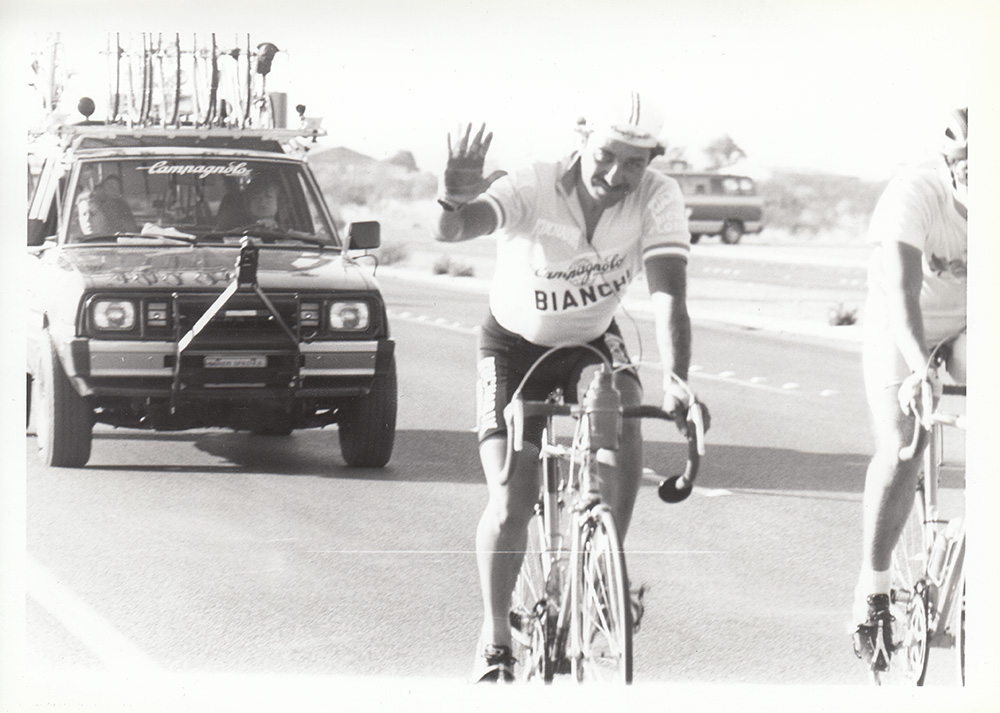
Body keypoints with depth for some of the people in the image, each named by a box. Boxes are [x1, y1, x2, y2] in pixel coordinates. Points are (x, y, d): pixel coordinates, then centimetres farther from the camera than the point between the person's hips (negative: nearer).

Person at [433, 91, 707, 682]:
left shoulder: (658, 199, -23)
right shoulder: (531, 190, -30)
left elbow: (669, 295, -31)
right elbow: (450, 231, -46)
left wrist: (676, 383, -46)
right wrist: (456, 201, -70)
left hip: (593, 341, 2)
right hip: (515, 345, -2)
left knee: (624, 422, -28)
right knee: (511, 505, -11)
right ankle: (495, 641, 8)